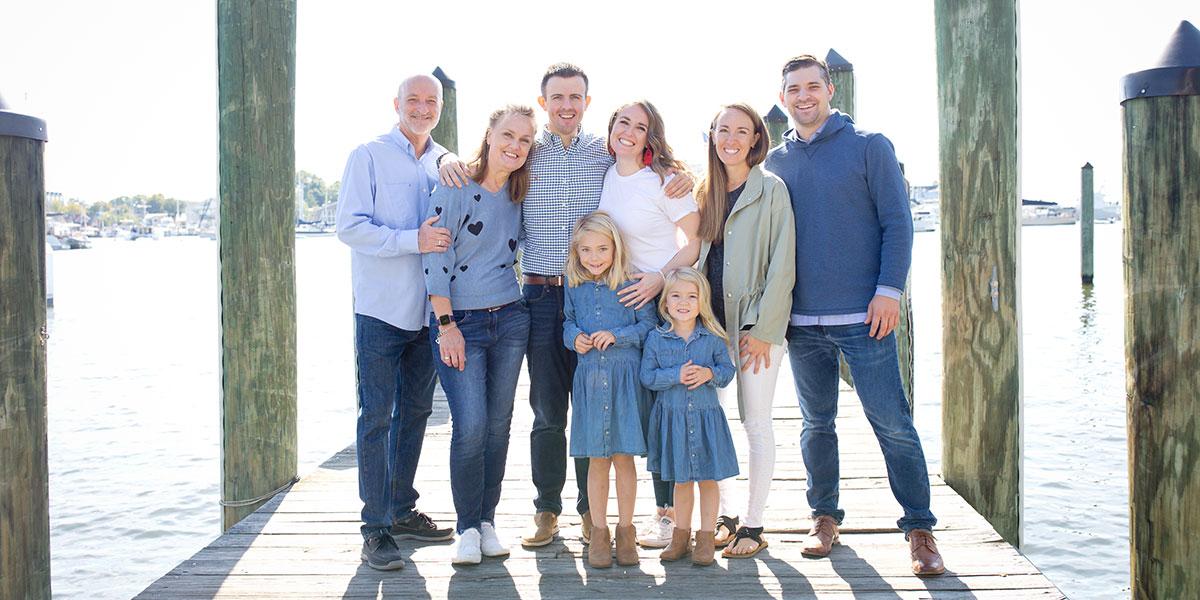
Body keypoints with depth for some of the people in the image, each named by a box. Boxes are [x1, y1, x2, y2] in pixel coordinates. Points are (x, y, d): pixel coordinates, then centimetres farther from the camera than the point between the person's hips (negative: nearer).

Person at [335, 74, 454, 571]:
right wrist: (413, 240, -22)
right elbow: (350, 226, -13)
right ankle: (375, 527, 0)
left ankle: (402, 510, 25)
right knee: (377, 415, -4)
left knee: (415, 411, 13)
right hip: (381, 307, -6)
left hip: (428, 309, 6)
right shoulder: (369, 156, -4)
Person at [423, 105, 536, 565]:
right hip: (459, 322, -5)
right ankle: (468, 527, 4)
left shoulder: (519, 194, 9)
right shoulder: (455, 189, -8)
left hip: (509, 320, 5)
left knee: (498, 425, 6)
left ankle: (487, 521, 17)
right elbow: (436, 259, -10)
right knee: (470, 426, -11)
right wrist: (447, 324, -14)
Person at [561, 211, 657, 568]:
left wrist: (617, 335, -14)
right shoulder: (575, 288, 7)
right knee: (597, 460, 6)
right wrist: (574, 338, -3)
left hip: (625, 378, -2)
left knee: (624, 457, 3)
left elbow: (649, 324, -1)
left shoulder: (631, 285, -2)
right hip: (589, 379, 2)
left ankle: (625, 529, 17)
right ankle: (599, 530, 18)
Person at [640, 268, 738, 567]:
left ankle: (705, 537, 19)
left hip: (706, 417, 0)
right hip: (672, 418, 0)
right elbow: (647, 377, -6)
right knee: (681, 480, 13)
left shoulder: (712, 338, -2)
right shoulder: (656, 339, -3)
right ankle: (681, 535, 27)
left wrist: (710, 374, -17)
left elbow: (728, 370, 3)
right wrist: (677, 376, -19)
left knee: (708, 478, 6)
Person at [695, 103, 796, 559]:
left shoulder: (771, 189, -4)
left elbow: (782, 265, -8)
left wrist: (762, 328, -12)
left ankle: (753, 524, 9)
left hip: (756, 323, -5)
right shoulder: (705, 193, 12)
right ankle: (727, 515, 19)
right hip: (711, 324, 5)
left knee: (756, 423, 0)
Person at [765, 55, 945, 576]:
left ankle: (919, 528, 6)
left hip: (863, 316, -3)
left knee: (893, 424, -3)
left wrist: (889, 289, -11)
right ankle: (824, 517, 25)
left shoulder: (868, 146, 1)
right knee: (816, 424, 12)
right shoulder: (775, 161, 10)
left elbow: (897, 222, -2)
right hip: (802, 319, 4)